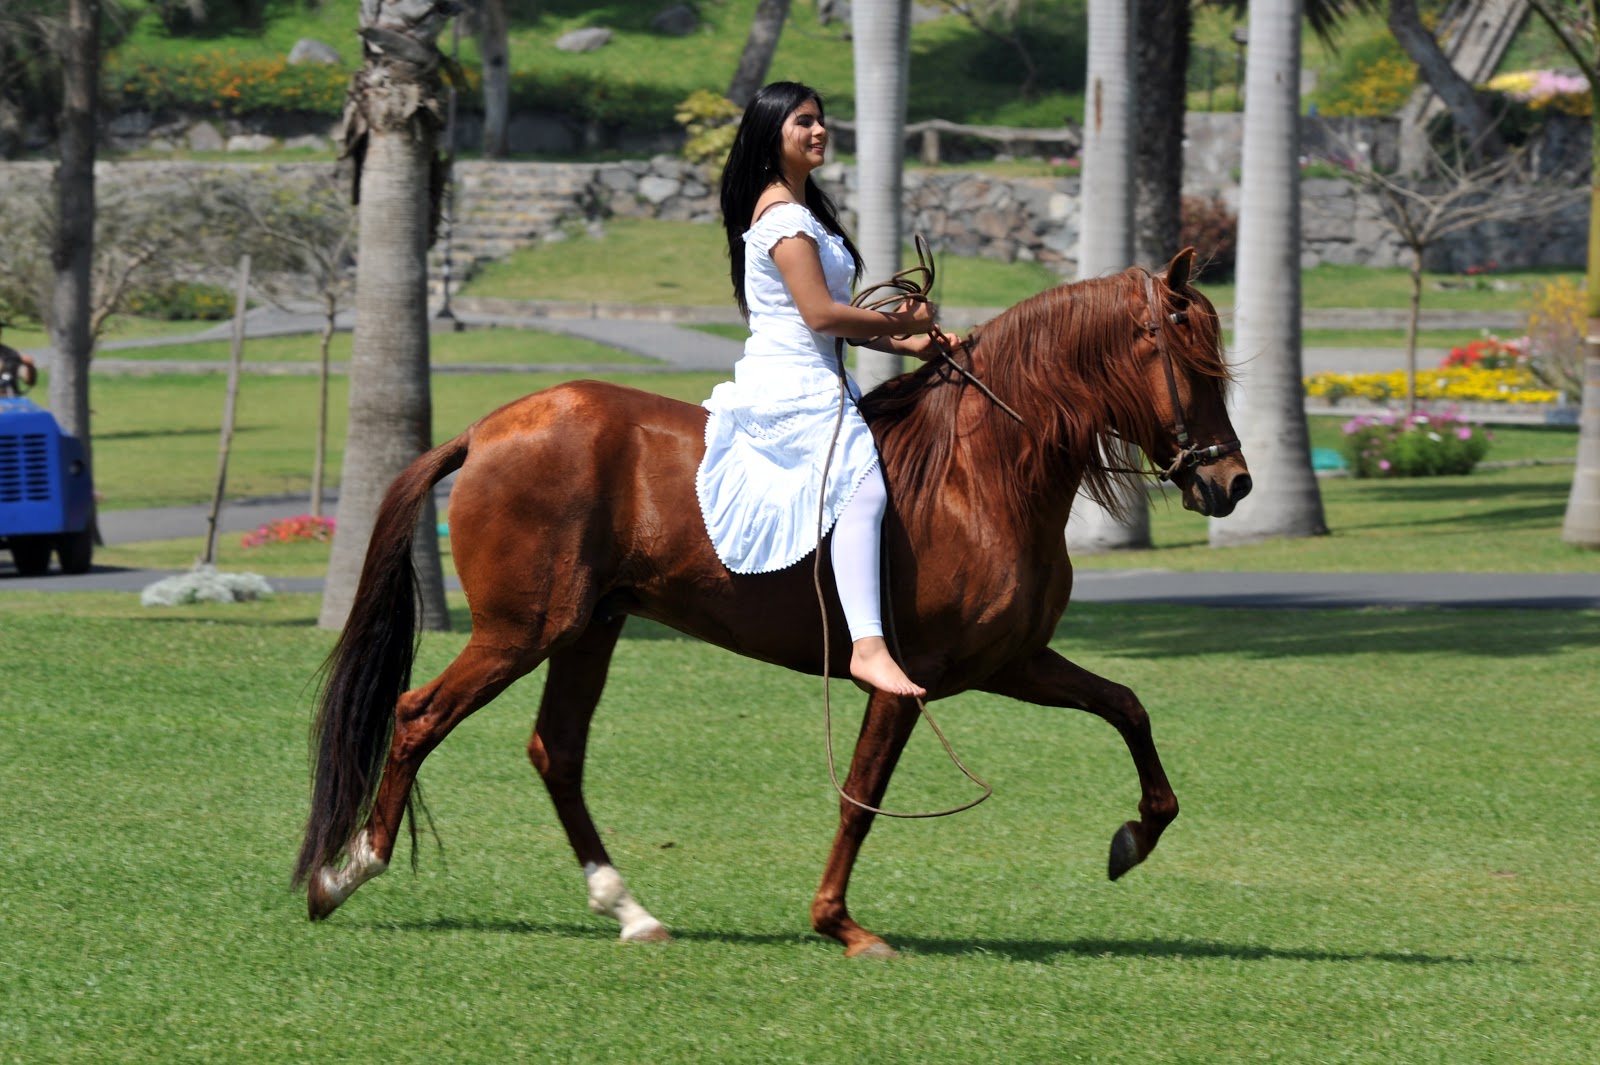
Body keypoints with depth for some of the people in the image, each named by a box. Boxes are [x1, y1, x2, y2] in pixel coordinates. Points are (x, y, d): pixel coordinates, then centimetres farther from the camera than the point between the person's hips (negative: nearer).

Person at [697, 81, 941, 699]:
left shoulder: (805, 209, 21)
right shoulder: (783, 215, -11)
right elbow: (821, 314, -19)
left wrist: (902, 342, 9)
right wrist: (903, 324, -7)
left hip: (804, 383, 11)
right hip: (793, 386, -11)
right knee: (862, 485, -29)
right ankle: (868, 647, -42)